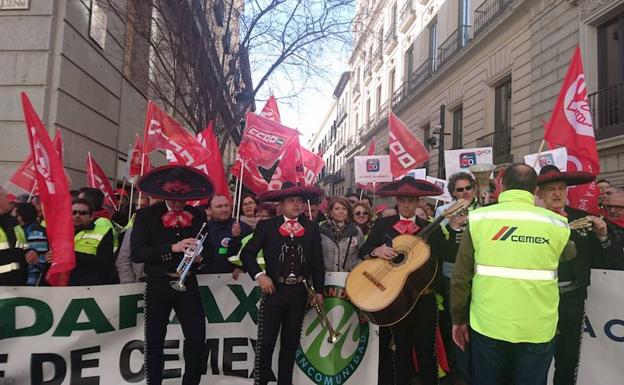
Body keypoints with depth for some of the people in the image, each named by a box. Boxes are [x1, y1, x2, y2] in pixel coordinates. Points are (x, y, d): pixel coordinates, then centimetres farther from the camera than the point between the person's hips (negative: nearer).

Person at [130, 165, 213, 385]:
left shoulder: (198, 215, 4)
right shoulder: (146, 215, -5)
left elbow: (207, 247, 13)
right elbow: (136, 253, -13)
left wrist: (200, 255, -10)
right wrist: (172, 248, -23)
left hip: (188, 283, 2)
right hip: (158, 284, -2)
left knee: (197, 337, 3)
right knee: (154, 340, 10)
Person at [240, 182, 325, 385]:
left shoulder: (311, 228, 4)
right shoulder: (267, 225, -2)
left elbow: (318, 262, 6)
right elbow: (246, 253, -1)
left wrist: (319, 290, 5)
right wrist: (259, 275, -13)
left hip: (299, 292, 3)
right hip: (274, 289, -2)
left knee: (291, 343, 14)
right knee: (265, 342, -2)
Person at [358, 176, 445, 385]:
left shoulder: (431, 229, 3)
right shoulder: (382, 224, 3)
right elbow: (362, 251, 0)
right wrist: (376, 251, -20)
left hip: (424, 299, 0)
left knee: (426, 350, 6)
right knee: (402, 348, 15)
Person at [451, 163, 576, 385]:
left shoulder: (479, 218, -7)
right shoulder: (556, 223, -4)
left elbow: (461, 276, -5)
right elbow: (570, 257, 18)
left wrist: (459, 318, 7)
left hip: (488, 325, 0)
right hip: (537, 329, 1)